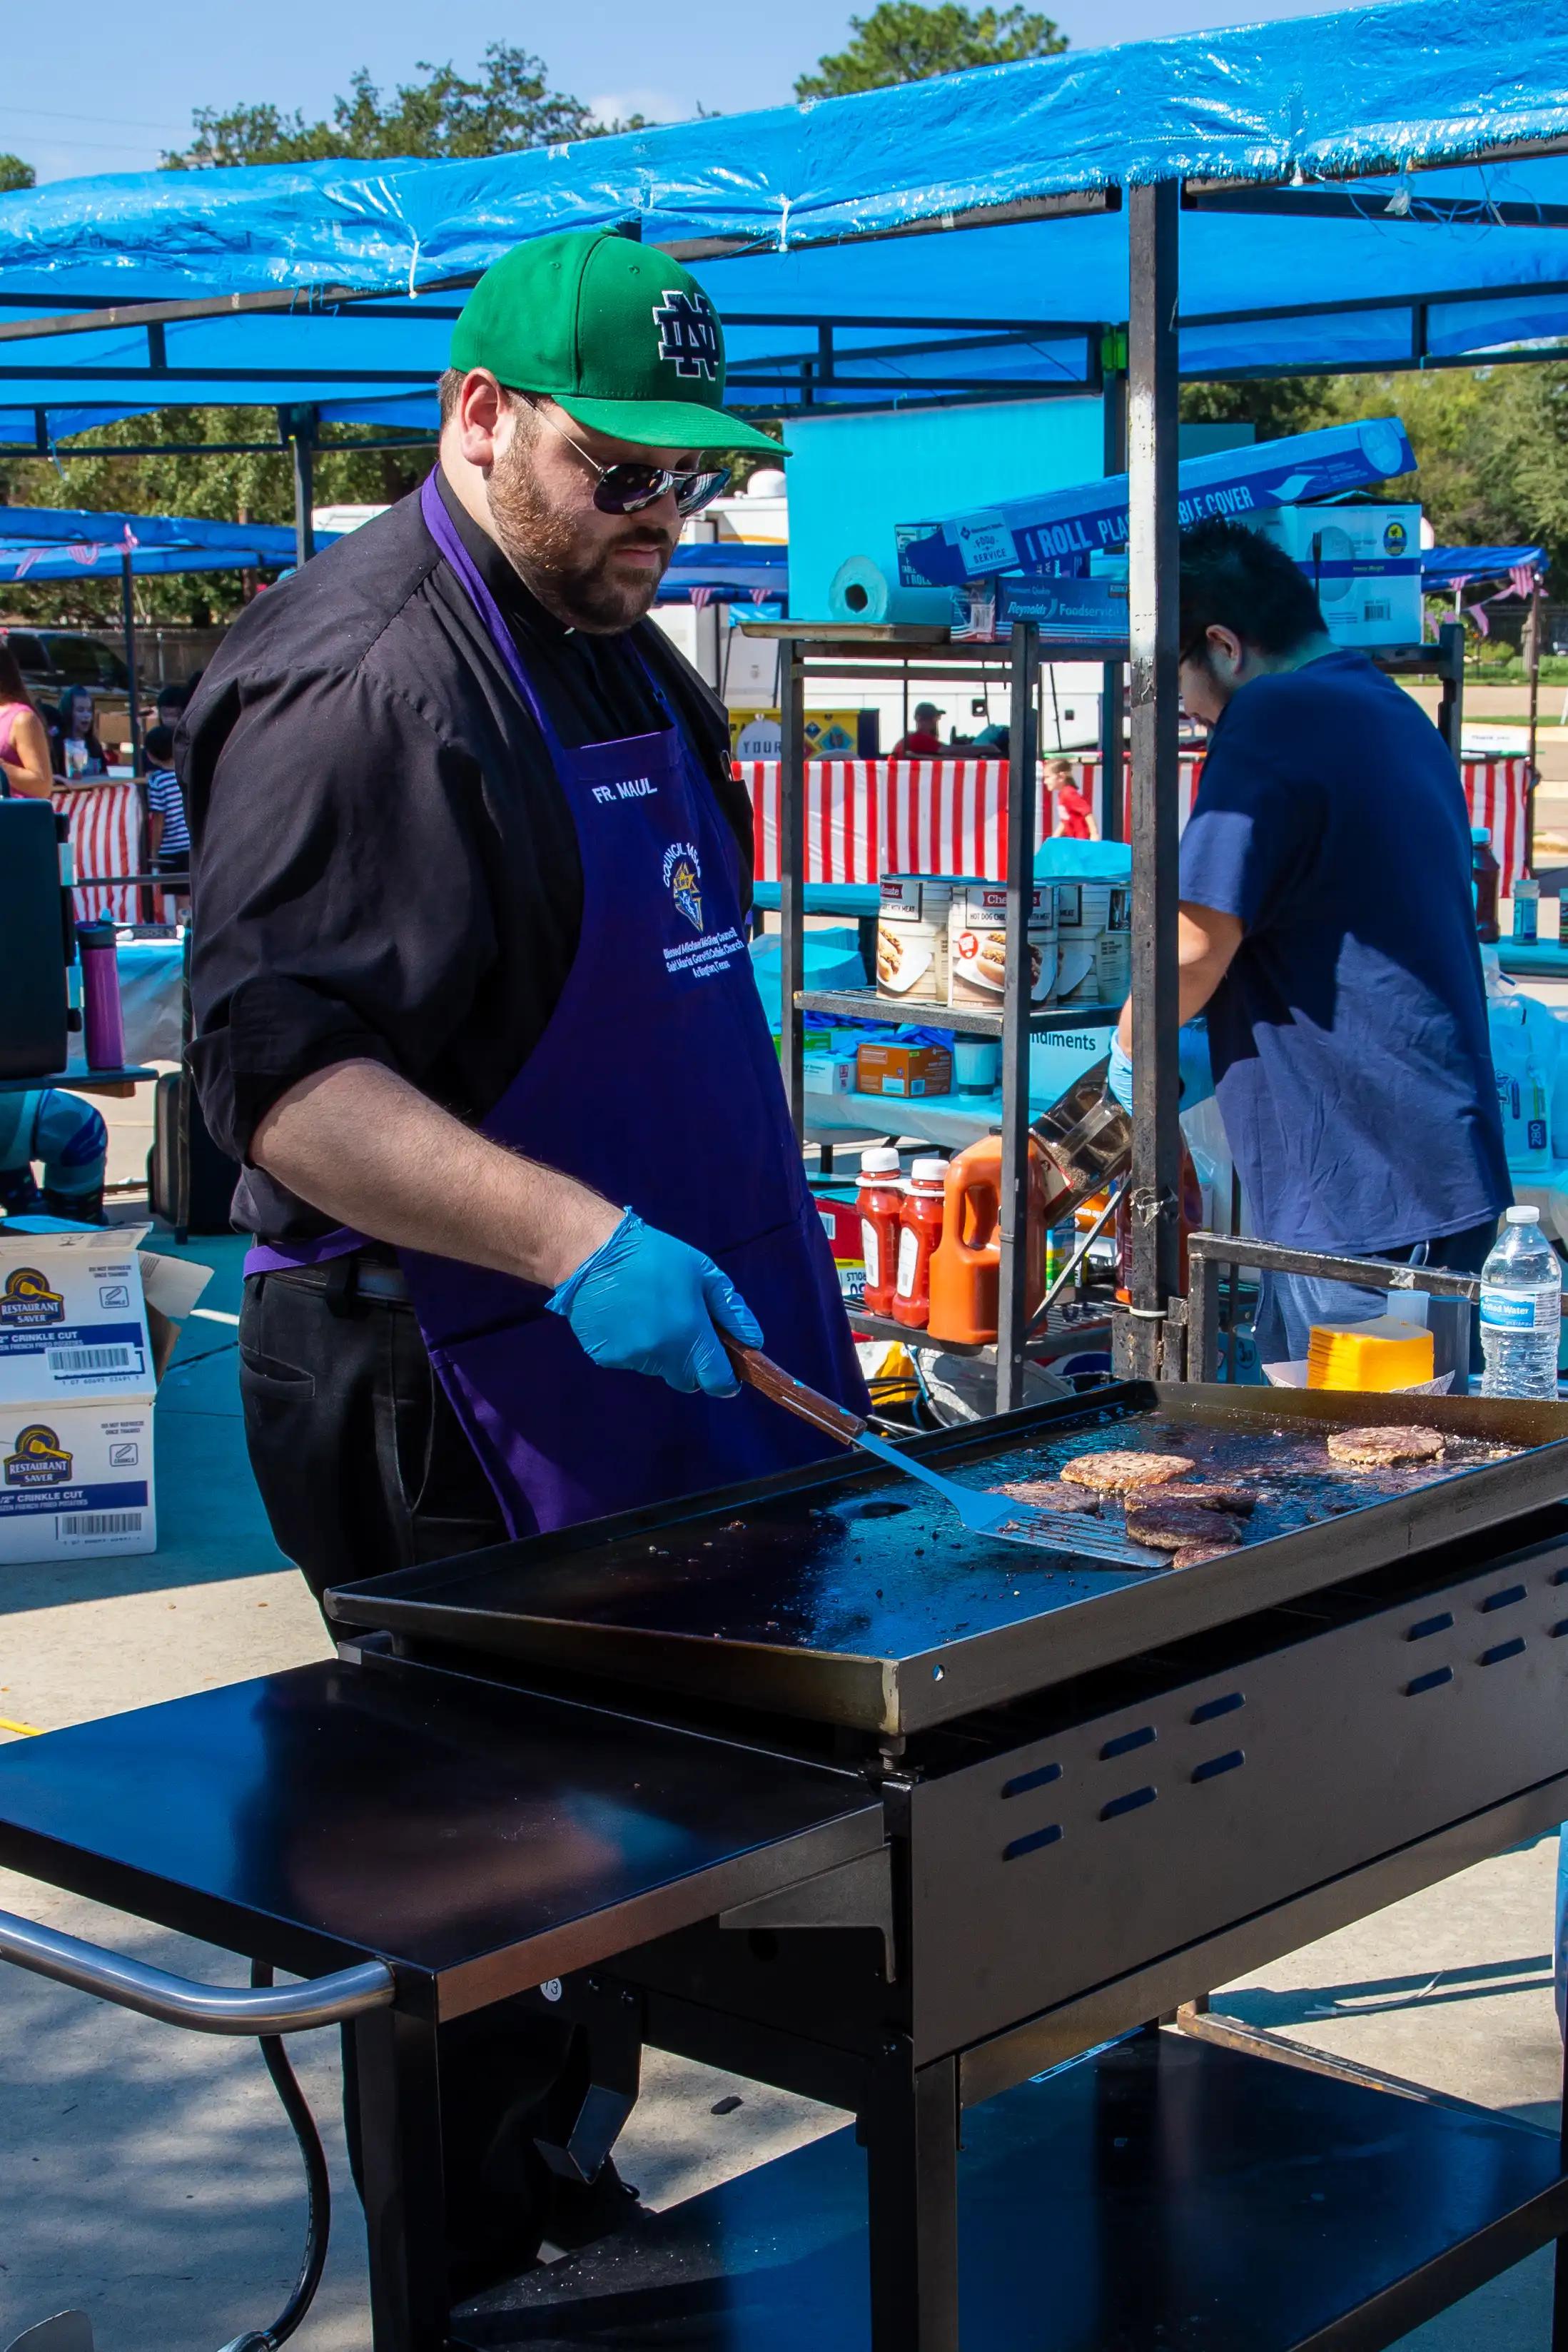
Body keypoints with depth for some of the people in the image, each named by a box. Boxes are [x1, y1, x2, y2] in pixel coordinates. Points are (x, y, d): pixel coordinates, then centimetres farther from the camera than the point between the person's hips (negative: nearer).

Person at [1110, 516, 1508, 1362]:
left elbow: (1195, 947, -20)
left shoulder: (1271, 724, -14)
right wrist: (1198, 1040, 27)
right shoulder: (1391, 709, 17)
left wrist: (1133, 1048, -1)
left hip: (1362, 1193, -10)